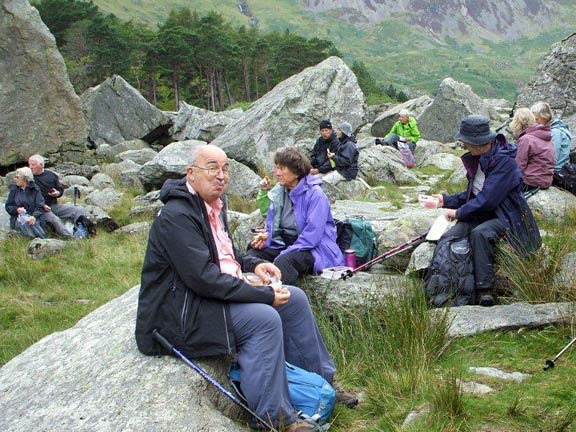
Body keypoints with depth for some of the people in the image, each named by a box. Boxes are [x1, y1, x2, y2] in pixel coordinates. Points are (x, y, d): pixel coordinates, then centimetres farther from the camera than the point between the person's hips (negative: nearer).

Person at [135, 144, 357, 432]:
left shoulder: (213, 204, 9)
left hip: (218, 293, 10)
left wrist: (253, 265, 6)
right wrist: (264, 295, -24)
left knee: (294, 299, 3)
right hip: (182, 312, -10)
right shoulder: (176, 216, -21)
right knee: (264, 319, -28)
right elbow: (203, 277, -27)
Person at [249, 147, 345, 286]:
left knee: (283, 262, -37)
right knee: (252, 255, -21)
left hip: (313, 249, -7)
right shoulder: (278, 192, 10)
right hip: (282, 243, 7)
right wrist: (266, 238, -5)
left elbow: (312, 235, -19)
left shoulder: (315, 194, -11)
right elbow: (271, 226, 19)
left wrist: (284, 254, -22)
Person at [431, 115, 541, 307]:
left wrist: (459, 212, -15)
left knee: (479, 233, -38)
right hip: (480, 213, 7)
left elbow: (487, 199, -23)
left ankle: (484, 290, -32)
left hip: (503, 216, -7)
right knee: (448, 238, -19)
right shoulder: (477, 158, 9)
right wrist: (447, 200, 10)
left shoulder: (504, 161, -18)